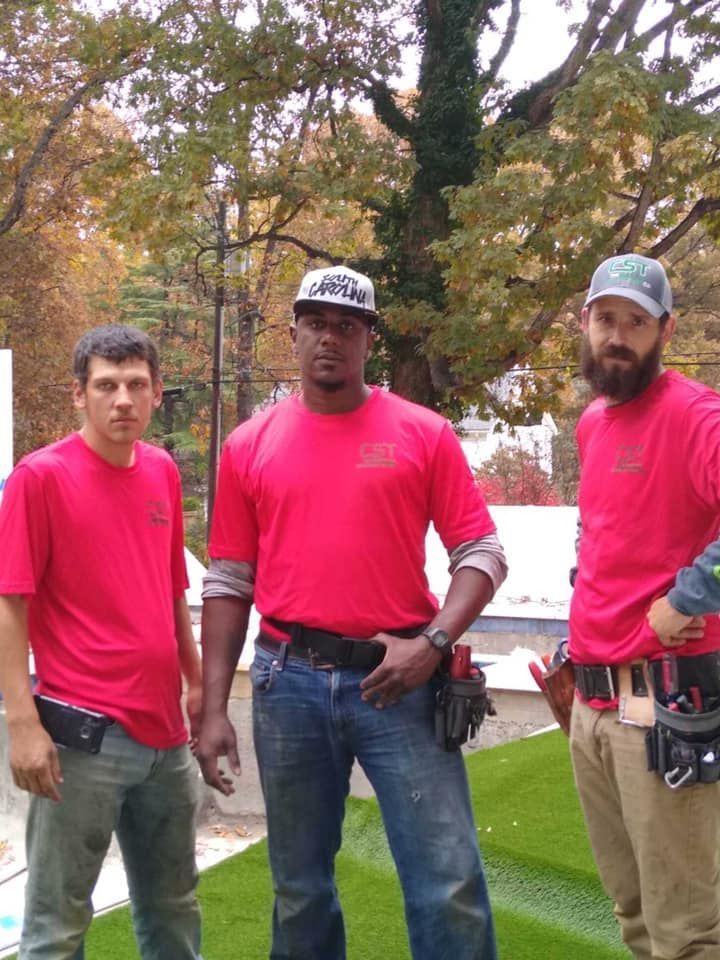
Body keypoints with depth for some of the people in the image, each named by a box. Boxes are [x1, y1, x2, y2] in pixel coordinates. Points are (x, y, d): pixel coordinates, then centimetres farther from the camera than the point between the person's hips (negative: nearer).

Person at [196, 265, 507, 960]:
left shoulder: (423, 434, 2)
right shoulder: (250, 445, 6)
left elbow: (481, 552, 2)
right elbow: (229, 583, 8)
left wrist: (433, 642, -14)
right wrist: (213, 707, 3)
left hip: (397, 678, -2)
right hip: (288, 683, 2)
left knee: (449, 882, -2)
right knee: (299, 884, 15)